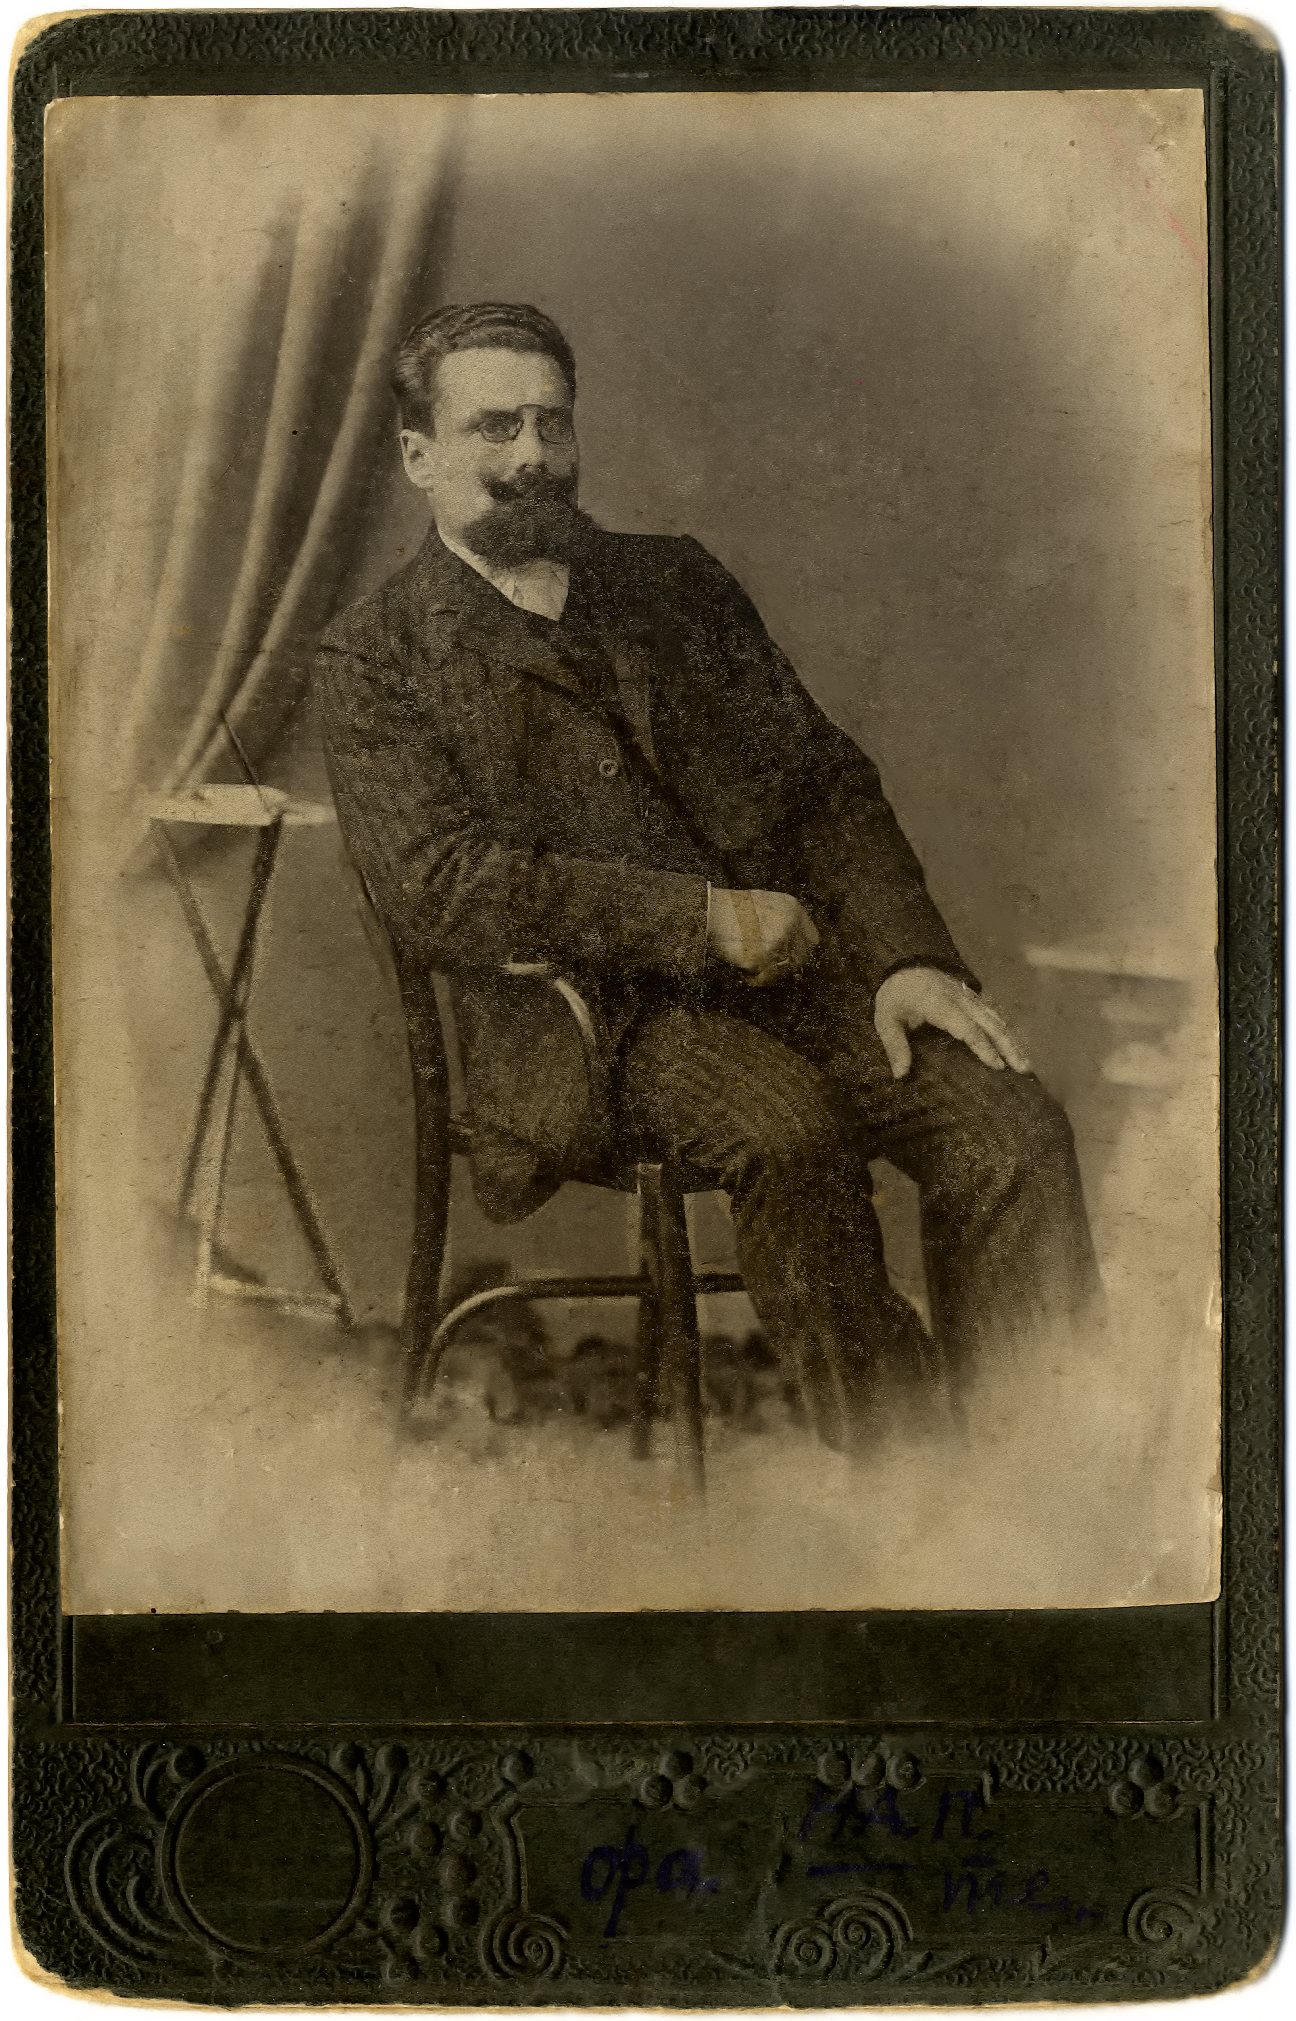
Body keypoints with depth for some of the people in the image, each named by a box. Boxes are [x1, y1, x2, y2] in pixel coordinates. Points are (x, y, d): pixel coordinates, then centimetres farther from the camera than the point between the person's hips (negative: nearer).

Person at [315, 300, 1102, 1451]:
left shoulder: (679, 585, 19)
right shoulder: (374, 659, 6)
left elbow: (823, 781, 15)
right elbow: (442, 887, -8)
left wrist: (908, 954, -4)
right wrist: (701, 919, -14)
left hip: (792, 961, 4)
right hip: (583, 1012, -4)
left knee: (1013, 1125, -20)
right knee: (788, 1129, -33)